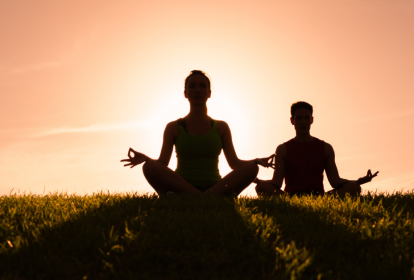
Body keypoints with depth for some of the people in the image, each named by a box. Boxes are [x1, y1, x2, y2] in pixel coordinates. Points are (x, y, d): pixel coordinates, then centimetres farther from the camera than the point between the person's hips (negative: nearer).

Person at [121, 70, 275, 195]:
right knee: (150, 167, -30)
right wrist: (145, 159, -19)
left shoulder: (221, 127, 17)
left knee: (251, 168, -25)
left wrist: (256, 161, -12)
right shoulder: (174, 127, 13)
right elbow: (162, 163, 3)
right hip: (180, 189, -1)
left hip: (215, 188, 1)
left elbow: (234, 162, 8)